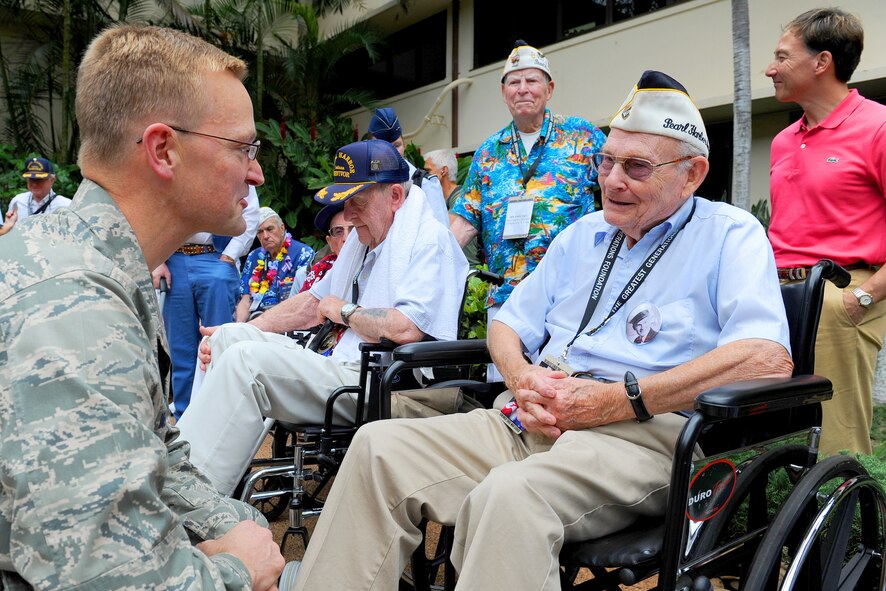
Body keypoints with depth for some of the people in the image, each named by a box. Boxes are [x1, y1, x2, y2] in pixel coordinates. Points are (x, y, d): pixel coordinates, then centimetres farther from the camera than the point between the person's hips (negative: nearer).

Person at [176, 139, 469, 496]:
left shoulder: (429, 239, -10)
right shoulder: (362, 238, 20)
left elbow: (405, 329, -26)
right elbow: (314, 302, 28)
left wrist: (345, 311, -5)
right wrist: (231, 334, 20)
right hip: (345, 370, 10)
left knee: (247, 360, -25)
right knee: (229, 337, 5)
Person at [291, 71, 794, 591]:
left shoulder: (731, 234, 3)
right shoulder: (582, 235, 23)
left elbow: (769, 358, -15)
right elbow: (509, 323, 25)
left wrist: (618, 401, -18)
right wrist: (520, 376, 0)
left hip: (647, 431, -6)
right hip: (536, 421, 7)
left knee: (510, 492, -37)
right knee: (379, 446, -12)